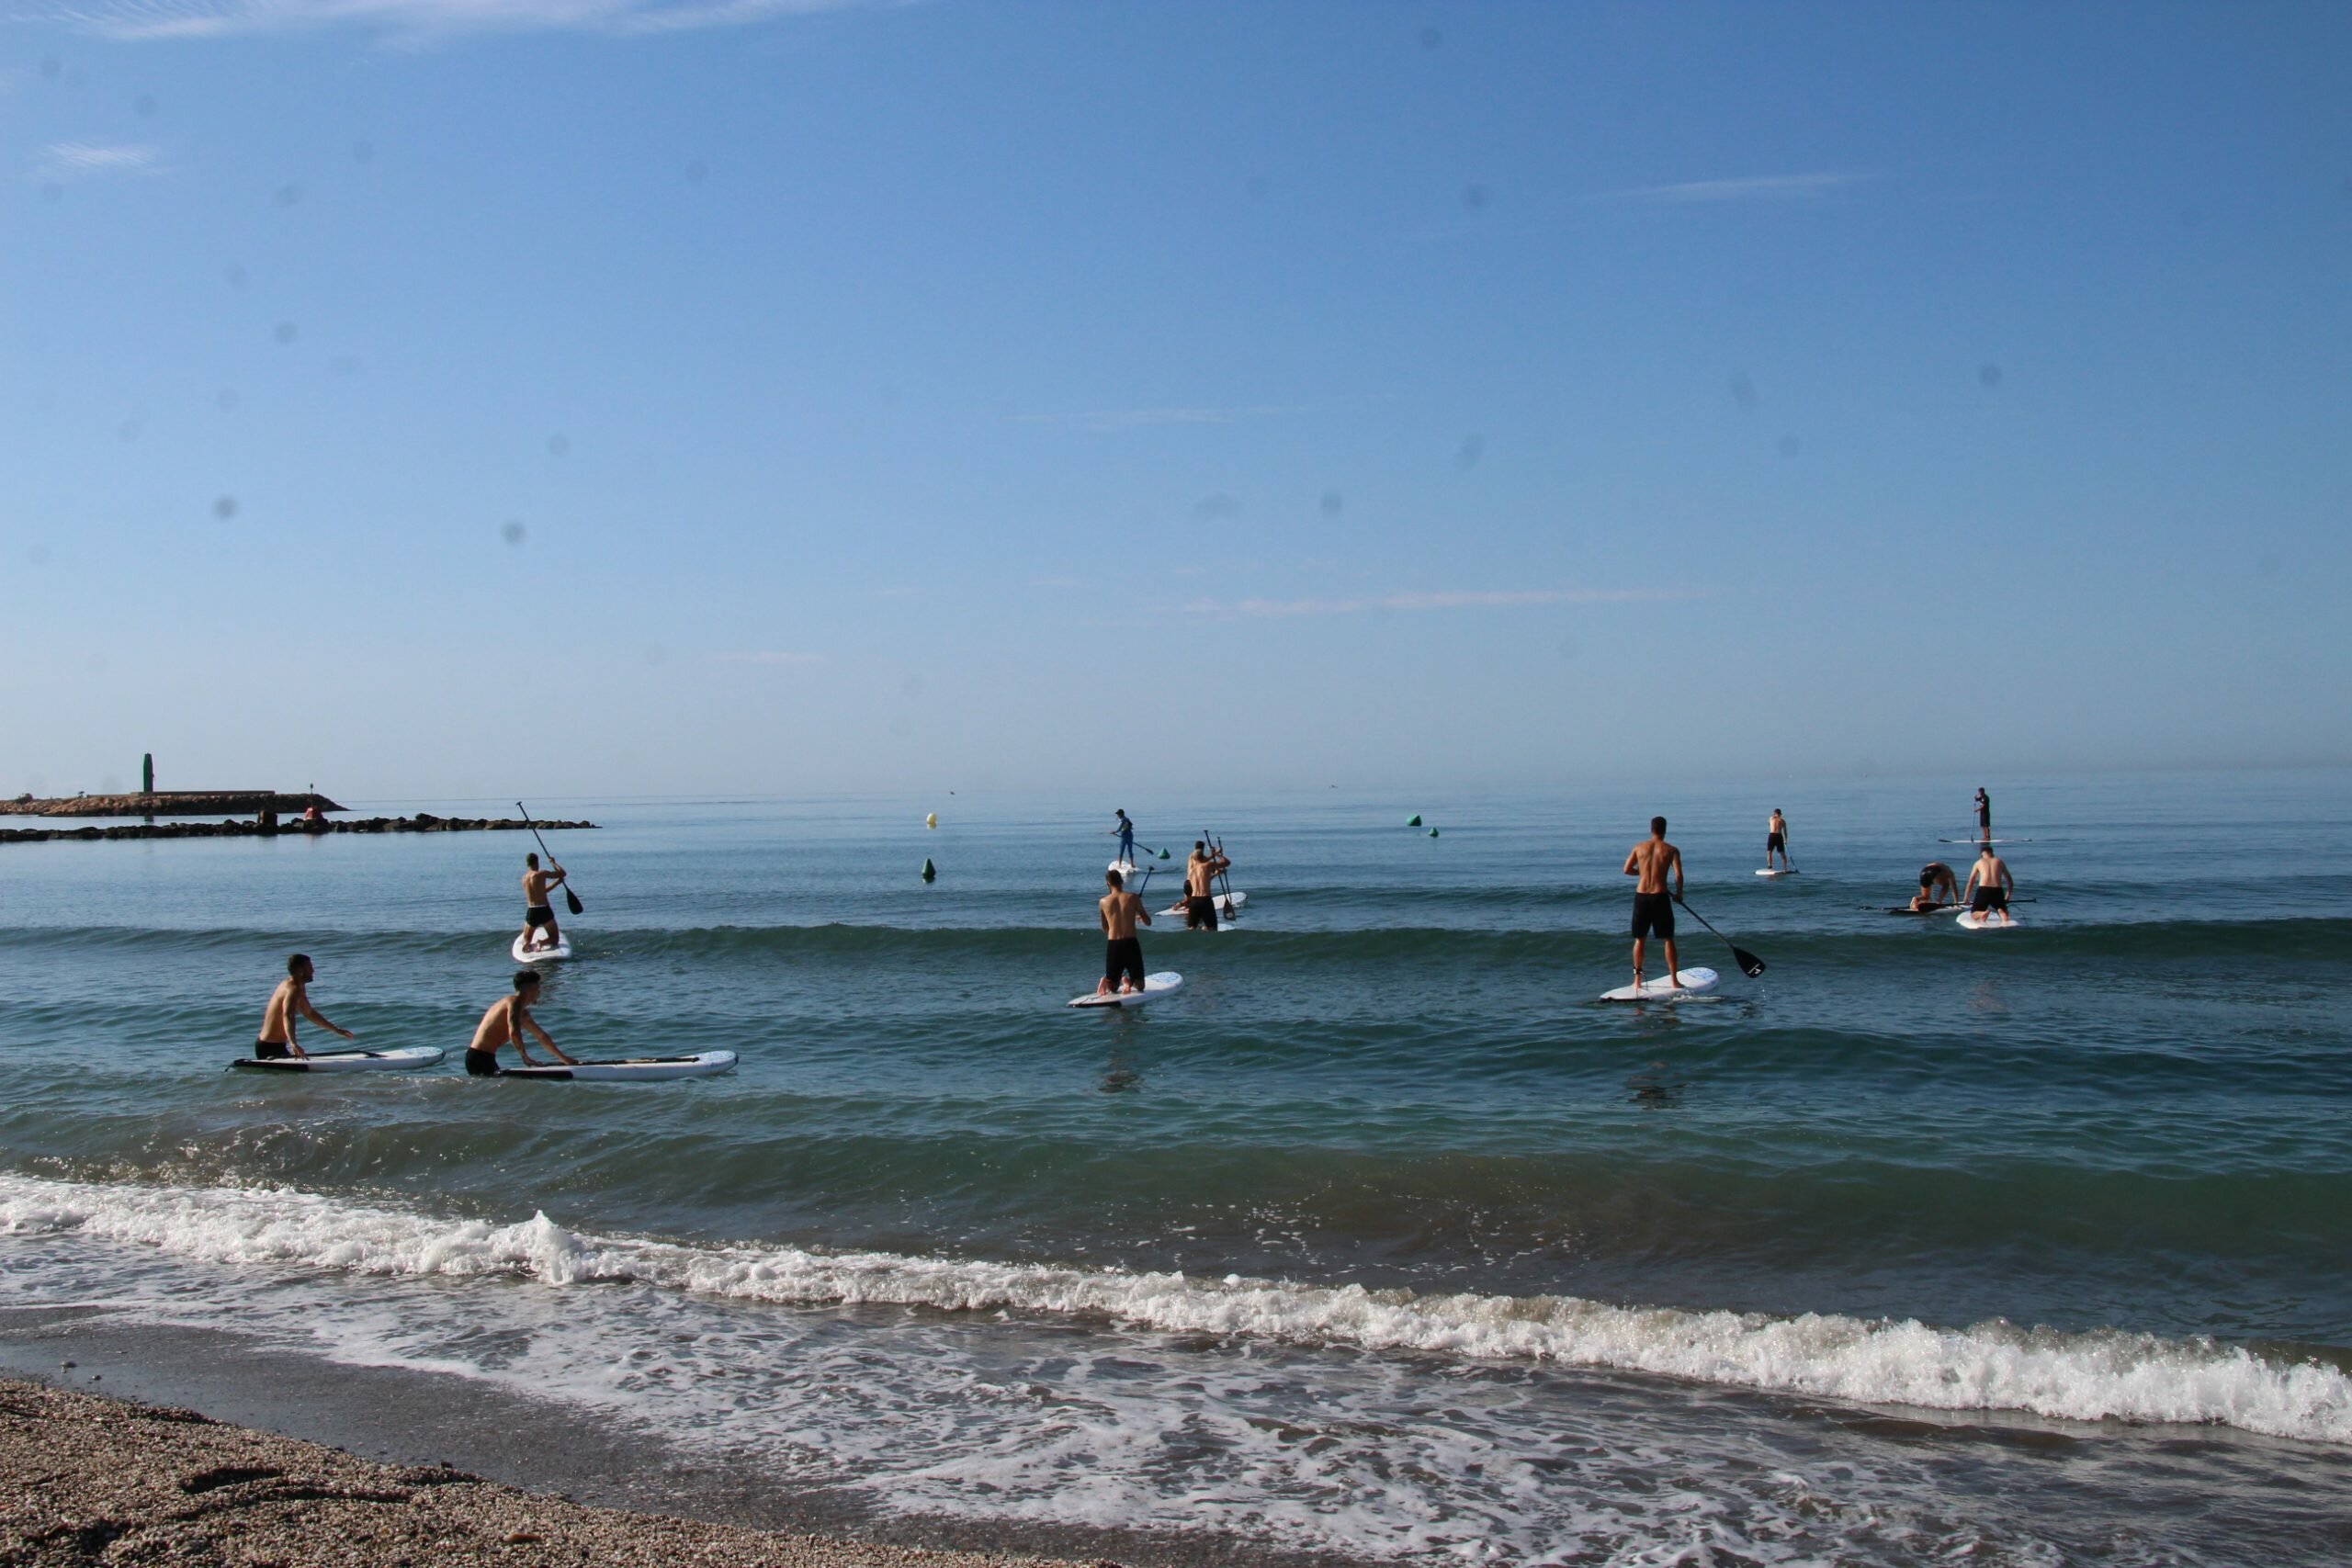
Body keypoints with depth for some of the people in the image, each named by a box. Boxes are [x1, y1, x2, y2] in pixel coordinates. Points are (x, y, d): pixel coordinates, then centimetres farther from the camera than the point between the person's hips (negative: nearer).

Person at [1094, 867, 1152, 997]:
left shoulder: (1103, 902, 1)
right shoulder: (1133, 898, -2)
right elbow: (1148, 922, 5)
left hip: (1113, 946, 1)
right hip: (1131, 944, -1)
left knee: (1112, 987, 16)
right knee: (1139, 985, 14)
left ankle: (1106, 982, -20)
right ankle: (1128, 981, -21)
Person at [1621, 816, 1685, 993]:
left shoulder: (1639, 847, 3)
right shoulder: (1671, 850, -3)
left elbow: (1627, 870, 5)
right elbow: (1678, 875, -9)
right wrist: (1679, 894, 8)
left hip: (1641, 896, 2)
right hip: (1660, 897, -2)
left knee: (1640, 939, 12)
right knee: (1668, 939, 7)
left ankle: (1637, 980, 13)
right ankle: (1674, 980, 8)